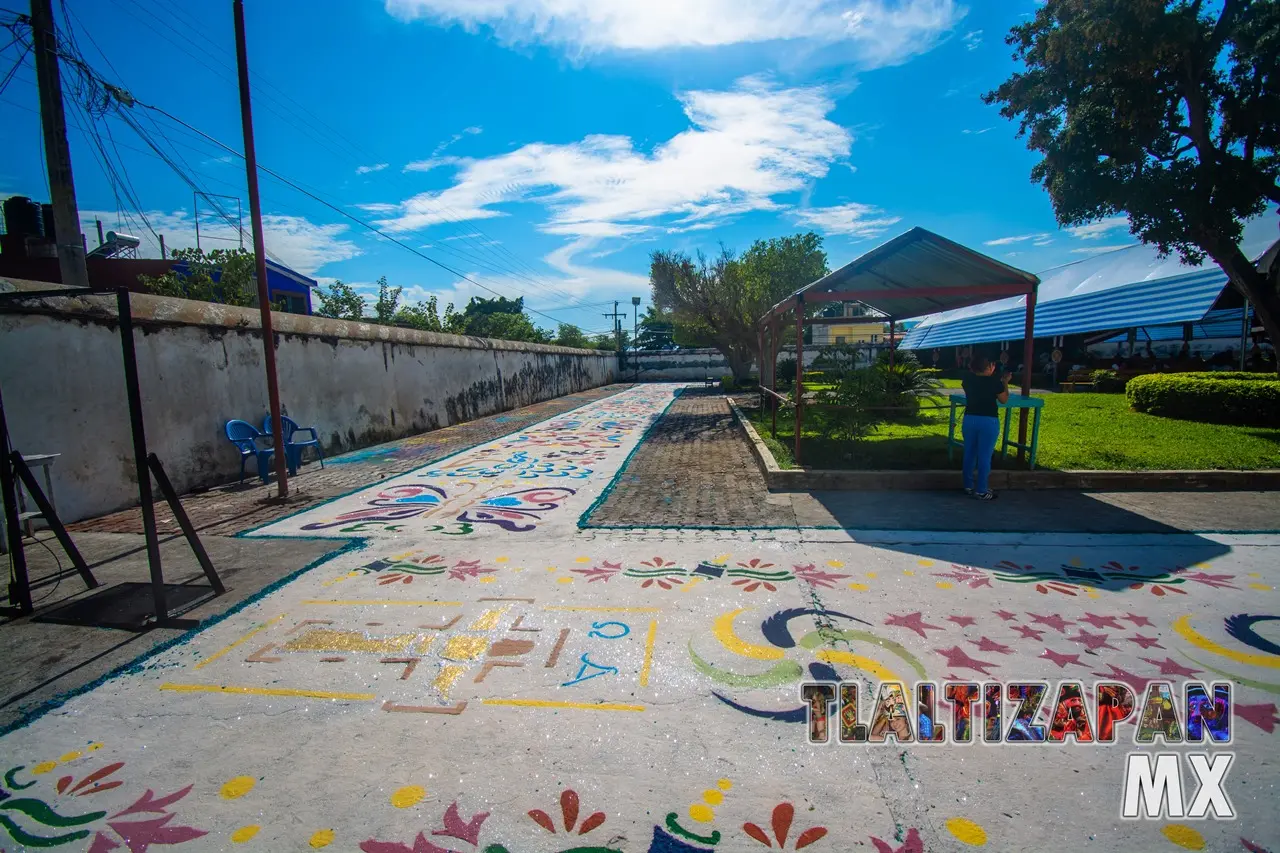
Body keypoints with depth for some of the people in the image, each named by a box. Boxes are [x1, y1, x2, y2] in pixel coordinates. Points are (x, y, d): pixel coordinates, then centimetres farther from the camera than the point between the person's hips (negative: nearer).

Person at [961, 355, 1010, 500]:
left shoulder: (968, 380, 1)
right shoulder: (995, 382, -11)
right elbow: (1004, 400, 5)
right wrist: (1005, 382, 13)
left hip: (969, 419, 5)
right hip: (989, 421, -4)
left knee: (969, 453, 13)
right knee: (985, 456, 0)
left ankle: (968, 486, 21)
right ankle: (981, 491, 5)